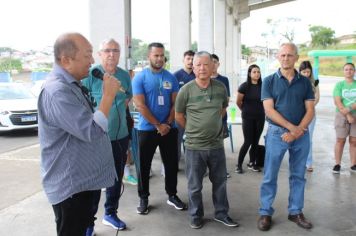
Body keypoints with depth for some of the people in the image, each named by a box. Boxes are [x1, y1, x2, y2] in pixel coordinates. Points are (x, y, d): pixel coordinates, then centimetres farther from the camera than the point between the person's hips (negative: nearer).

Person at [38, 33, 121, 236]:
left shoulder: (72, 85, 9)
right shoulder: (57, 91, -25)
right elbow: (92, 131, -29)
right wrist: (108, 95, -22)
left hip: (83, 178, 10)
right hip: (70, 185, -10)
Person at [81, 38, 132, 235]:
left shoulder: (125, 76, 5)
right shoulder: (90, 75, -11)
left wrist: (119, 108, 6)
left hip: (121, 135, 6)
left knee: (117, 177, 16)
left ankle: (110, 213, 34)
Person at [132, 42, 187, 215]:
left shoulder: (171, 78, 5)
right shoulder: (140, 78, -6)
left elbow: (175, 103, 4)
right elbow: (140, 105, -12)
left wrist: (168, 124, -9)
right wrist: (158, 125, -14)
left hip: (169, 129, 3)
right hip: (147, 129, -3)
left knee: (171, 163, 10)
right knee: (144, 165, 5)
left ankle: (172, 195, 26)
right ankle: (143, 198, 19)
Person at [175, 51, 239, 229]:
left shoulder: (221, 88, -2)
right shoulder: (186, 90, -11)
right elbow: (179, 116, 0)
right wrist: (195, 130, 6)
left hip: (217, 144, 3)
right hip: (194, 146, -3)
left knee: (220, 182, 16)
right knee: (194, 185, 10)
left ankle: (221, 213, 34)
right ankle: (196, 216, 29)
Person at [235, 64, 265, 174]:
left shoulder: (262, 86, 1)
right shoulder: (244, 86, -9)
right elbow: (238, 102, -1)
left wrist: (258, 110, 12)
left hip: (260, 117, 4)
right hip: (248, 118, -4)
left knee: (255, 141, 10)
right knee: (248, 142, -4)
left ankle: (252, 163, 23)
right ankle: (239, 164, 8)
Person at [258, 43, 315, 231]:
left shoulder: (305, 82, 6)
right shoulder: (269, 81, -1)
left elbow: (310, 110, 1)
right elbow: (269, 110, -9)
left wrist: (298, 131, -13)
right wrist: (291, 127, -16)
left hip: (301, 135, 3)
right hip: (277, 133, -2)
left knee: (298, 176, 11)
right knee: (270, 176, 3)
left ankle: (295, 212, 25)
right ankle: (265, 213, 15)